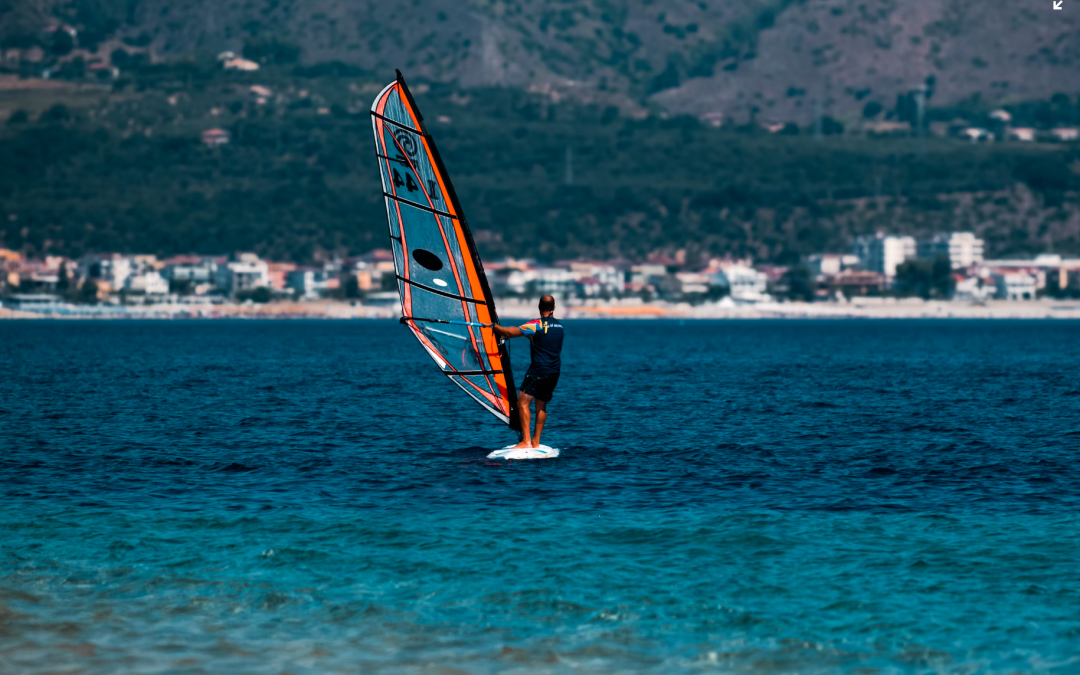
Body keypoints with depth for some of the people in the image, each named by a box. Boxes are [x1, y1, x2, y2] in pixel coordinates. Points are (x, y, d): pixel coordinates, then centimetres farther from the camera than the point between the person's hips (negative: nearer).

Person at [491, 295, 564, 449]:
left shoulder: (537, 325, -11)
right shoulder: (559, 325, 11)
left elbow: (509, 333, -11)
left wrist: (493, 326, 6)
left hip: (539, 370, -8)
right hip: (555, 372, 8)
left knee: (523, 403, -8)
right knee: (541, 405, 14)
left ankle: (526, 441, -17)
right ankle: (536, 441, 14)